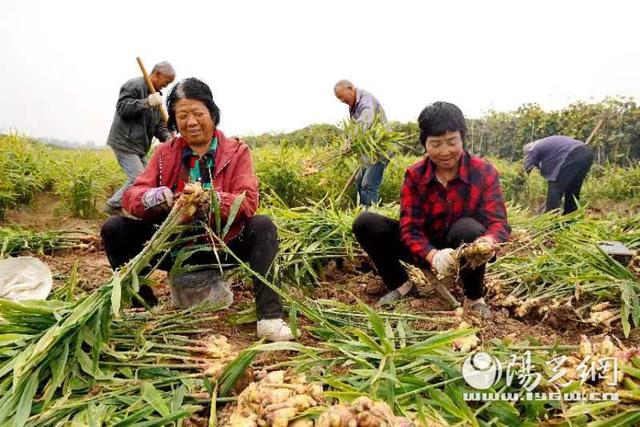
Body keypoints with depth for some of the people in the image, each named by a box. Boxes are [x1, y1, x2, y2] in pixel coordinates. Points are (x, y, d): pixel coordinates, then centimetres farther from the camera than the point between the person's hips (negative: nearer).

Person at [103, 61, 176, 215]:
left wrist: (167, 137, -5)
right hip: (125, 143, -9)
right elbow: (122, 108, -20)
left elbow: (158, 123, 14)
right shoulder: (134, 85, -10)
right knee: (138, 179, -15)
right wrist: (147, 103, -25)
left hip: (139, 146, 10)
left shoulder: (156, 94, 18)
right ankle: (113, 206, 0)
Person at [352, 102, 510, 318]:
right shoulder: (414, 175, -11)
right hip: (428, 251, 2)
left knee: (467, 228, -38)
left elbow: (498, 221, -21)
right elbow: (410, 228, -19)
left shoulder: (485, 172, -14)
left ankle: (475, 298, -11)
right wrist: (433, 255, -41)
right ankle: (401, 286, 1)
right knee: (366, 223, -17)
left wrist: (489, 242, -47)